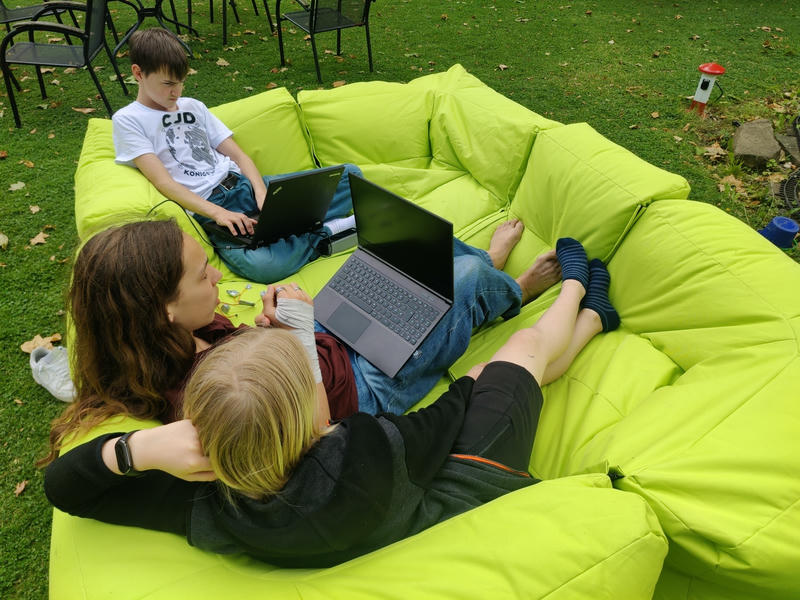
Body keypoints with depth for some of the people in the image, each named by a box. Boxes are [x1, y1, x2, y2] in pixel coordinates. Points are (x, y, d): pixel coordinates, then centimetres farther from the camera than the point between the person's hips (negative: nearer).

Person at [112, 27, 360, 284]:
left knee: (350, 174, -4)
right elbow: (163, 181, -8)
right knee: (262, 267, -40)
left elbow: (239, 156, 14)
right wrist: (217, 213, -22)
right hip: (207, 205, -6)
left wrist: (261, 193, -7)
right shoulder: (127, 120, 5)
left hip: (244, 185, 6)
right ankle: (324, 231, -16)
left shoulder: (193, 106, 21)